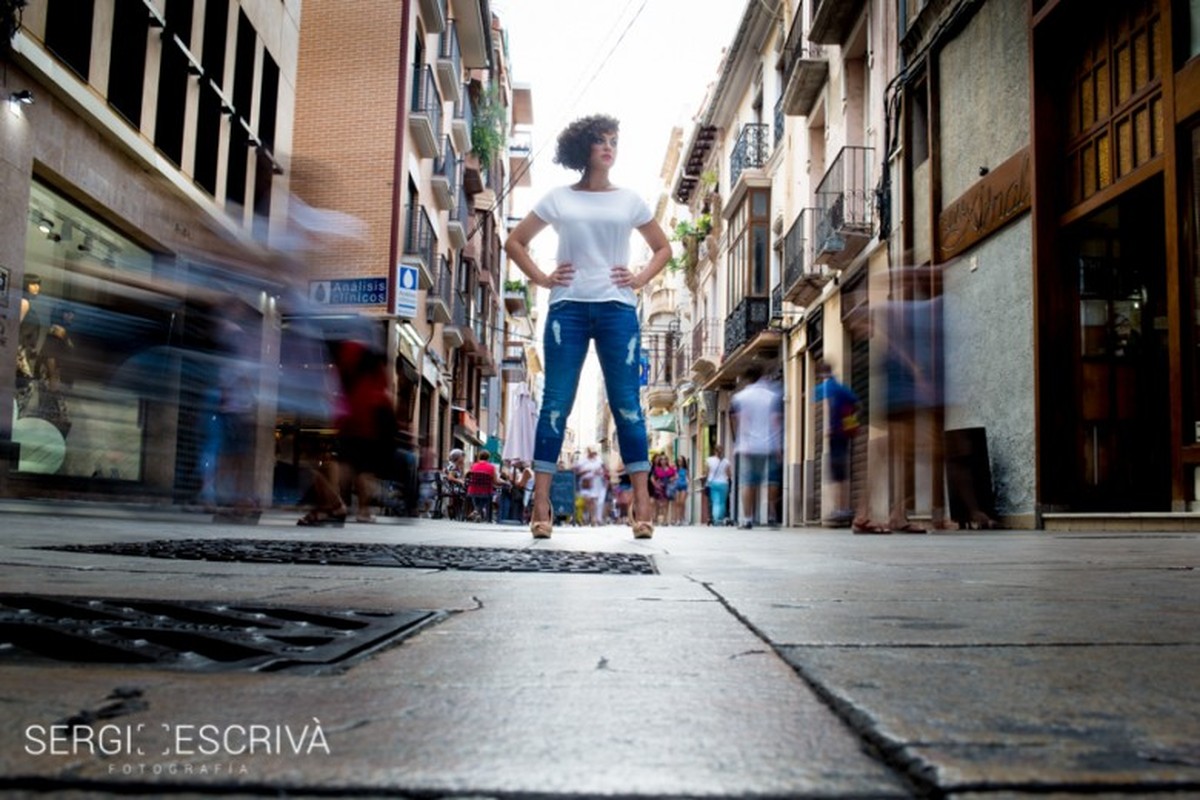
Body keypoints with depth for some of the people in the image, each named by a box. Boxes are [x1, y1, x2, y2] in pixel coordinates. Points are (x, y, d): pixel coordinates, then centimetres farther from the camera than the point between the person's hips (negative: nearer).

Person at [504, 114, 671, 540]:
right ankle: (540, 506, -1)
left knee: (627, 404, -2)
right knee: (556, 403, -3)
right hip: (568, 307, -1)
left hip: (617, 308, 1)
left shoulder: (630, 200, 13)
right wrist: (541, 278, 2)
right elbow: (515, 241, 15)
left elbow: (662, 247, 21)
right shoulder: (558, 199, 10)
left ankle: (641, 505, 2)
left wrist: (640, 279, 5)